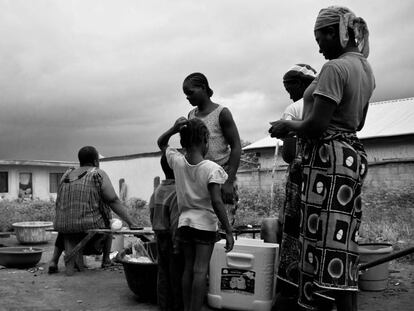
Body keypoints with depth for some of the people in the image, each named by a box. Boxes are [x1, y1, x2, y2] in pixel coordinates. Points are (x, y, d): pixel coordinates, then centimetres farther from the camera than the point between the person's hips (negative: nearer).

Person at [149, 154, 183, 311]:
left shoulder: (156, 191, 8)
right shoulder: (177, 192, -18)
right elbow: (176, 223, -21)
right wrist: (178, 248, -18)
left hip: (160, 239, 8)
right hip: (173, 242, -8)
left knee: (163, 274, 14)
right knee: (177, 276, 1)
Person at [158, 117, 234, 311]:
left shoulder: (177, 162, -2)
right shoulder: (212, 169, -14)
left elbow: (161, 143, 16)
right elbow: (217, 203, -18)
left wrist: (174, 129, -3)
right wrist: (228, 231, -13)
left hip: (184, 222, 5)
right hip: (205, 224, -4)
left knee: (188, 268, 14)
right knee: (200, 270, -1)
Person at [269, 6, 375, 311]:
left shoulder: (335, 68, -14)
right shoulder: (366, 68, 15)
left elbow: (316, 124, -20)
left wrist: (288, 125, -2)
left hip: (329, 155, -10)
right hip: (354, 154, 10)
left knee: (326, 240, -5)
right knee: (344, 240, 13)